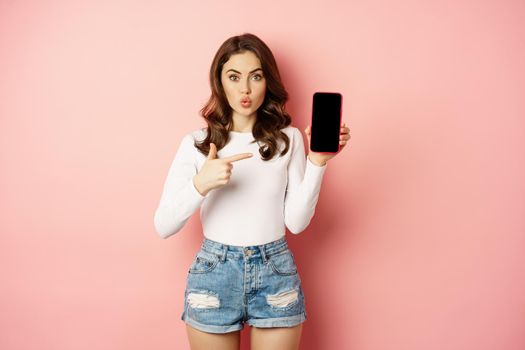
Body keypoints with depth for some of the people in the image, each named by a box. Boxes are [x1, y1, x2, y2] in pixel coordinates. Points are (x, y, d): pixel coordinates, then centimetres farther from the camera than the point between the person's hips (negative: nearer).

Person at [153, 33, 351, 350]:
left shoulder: (289, 138, 0)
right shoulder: (196, 143, -2)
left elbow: (296, 221, -4)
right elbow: (164, 227, -7)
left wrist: (318, 161, -14)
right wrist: (200, 184, -23)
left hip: (276, 274, 1)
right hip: (214, 274, 0)